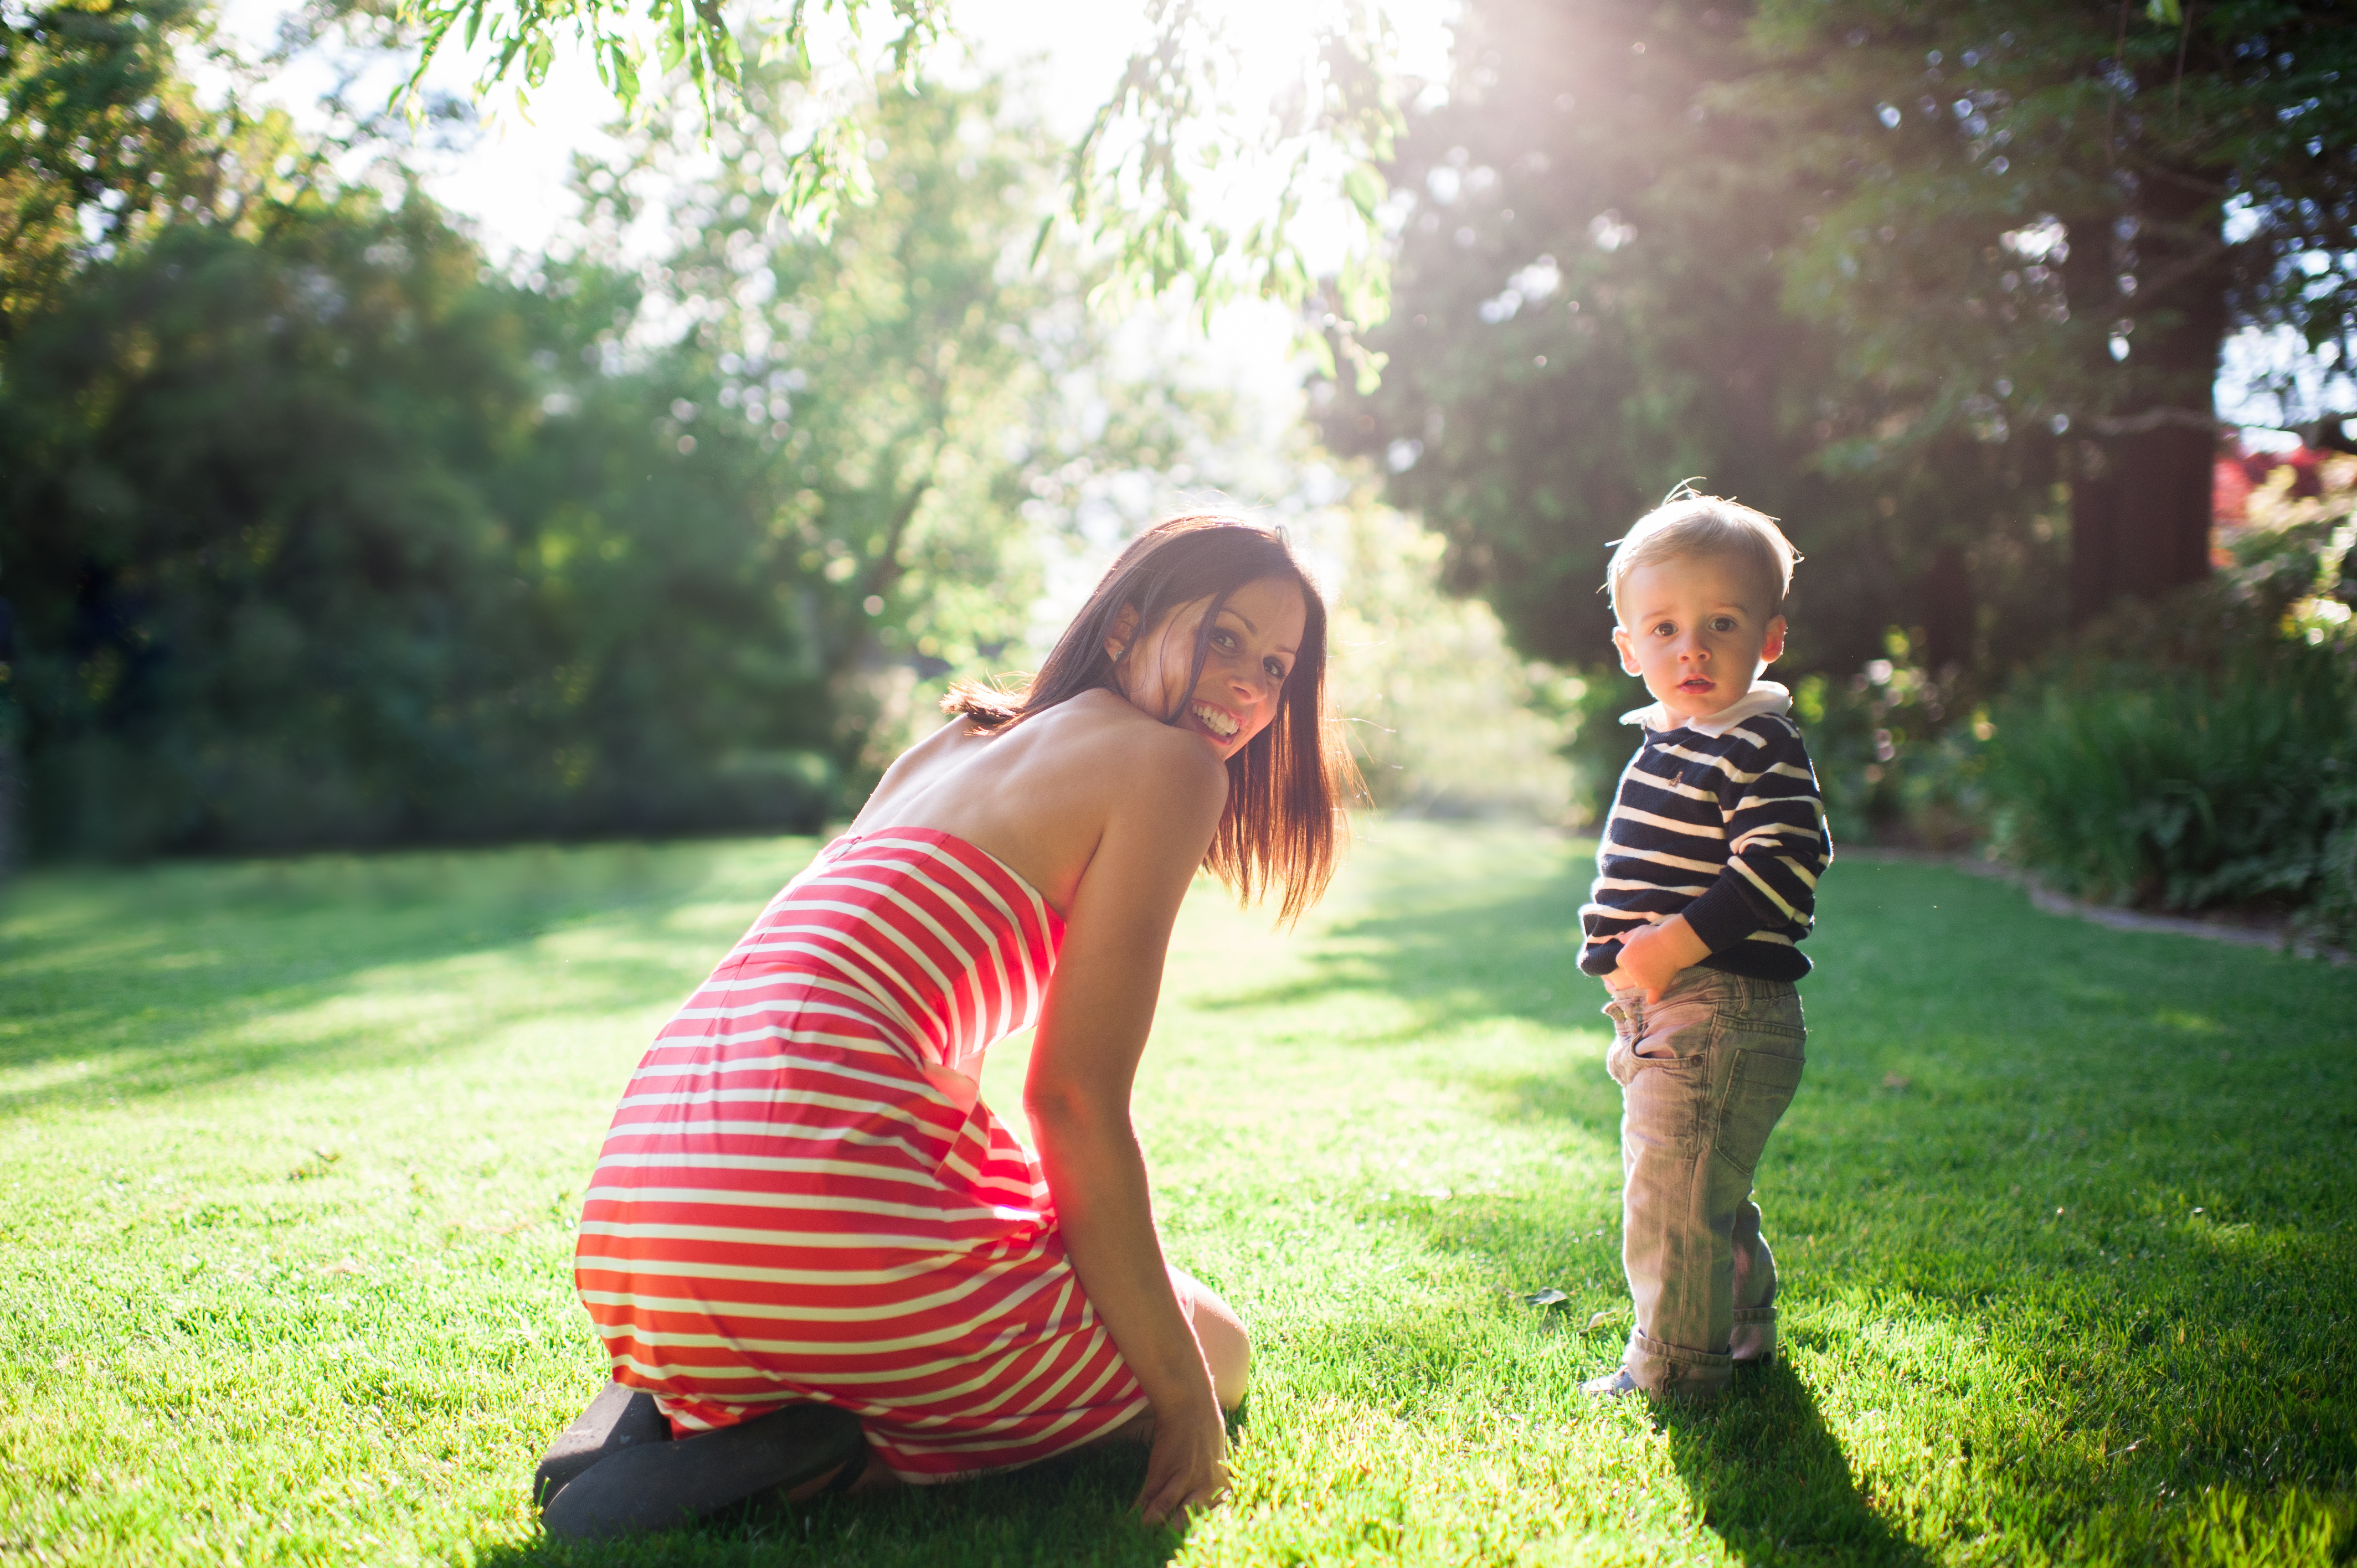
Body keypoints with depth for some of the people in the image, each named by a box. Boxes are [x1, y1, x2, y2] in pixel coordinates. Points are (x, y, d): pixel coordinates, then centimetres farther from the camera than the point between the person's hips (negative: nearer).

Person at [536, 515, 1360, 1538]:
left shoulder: (949, 745, 26)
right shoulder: (1166, 764, 1)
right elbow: (1073, 1100, -5)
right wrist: (1184, 1393, 0)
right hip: (811, 1214, -8)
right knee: (1219, 1352, 17)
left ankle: (676, 1408, 12)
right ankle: (807, 1446, -3)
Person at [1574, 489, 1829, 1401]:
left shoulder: (1759, 747, -15)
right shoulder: (1665, 745, 13)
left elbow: (1781, 872, -25)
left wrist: (1674, 945, -26)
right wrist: (1628, 955, 13)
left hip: (1717, 1018, -10)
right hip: (1660, 1019, 10)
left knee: (1671, 1197, -4)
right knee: (1708, 1197, 24)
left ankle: (1673, 1371, 10)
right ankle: (1742, 1330, 41)